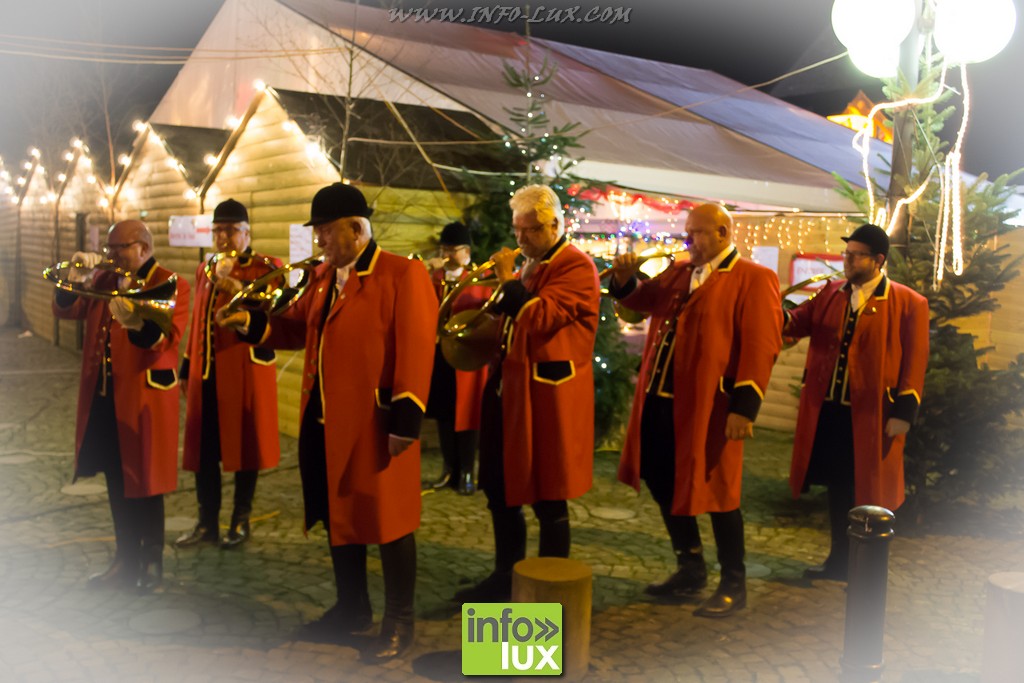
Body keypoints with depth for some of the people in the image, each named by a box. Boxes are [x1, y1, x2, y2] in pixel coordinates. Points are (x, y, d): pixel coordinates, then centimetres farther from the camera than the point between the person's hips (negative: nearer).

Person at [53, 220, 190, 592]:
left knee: (144, 482, 2)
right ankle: (126, 560, 28)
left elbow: (166, 340, -21)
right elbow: (65, 309, 8)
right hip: (103, 397, 7)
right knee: (117, 483, 15)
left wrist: (137, 322, -41)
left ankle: (152, 562, 17)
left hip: (144, 398, -7)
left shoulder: (171, 286, -10)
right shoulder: (104, 280, 12)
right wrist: (76, 279, -10)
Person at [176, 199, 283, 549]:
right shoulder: (204, 269, 15)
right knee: (203, 448, 9)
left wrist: (235, 286, -28)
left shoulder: (266, 268, -5)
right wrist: (187, 369, 17)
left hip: (245, 373, -5)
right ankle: (207, 522, 22)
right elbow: (198, 321, 18)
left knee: (244, 445, 5)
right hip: (205, 375, 6)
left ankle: (241, 521, 19)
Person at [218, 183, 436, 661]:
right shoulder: (323, 277, 13)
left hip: (375, 422, -8)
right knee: (338, 514, 17)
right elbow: (299, 328, 18)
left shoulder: (403, 274, -12)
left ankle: (399, 622, 18)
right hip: (324, 421, 8)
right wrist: (252, 323, 2)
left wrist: (407, 416, -20)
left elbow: (415, 349, -17)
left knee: (387, 520, 3)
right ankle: (352, 608, 35)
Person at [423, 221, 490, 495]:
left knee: (467, 411, 1)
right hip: (439, 352, 4)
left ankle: (466, 472, 9)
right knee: (443, 411, 9)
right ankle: (449, 468, 19)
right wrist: (430, 277, -13)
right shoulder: (434, 275, 10)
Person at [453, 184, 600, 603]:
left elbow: (540, 319, -23)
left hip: (546, 397, -9)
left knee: (547, 498, 2)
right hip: (509, 389, 9)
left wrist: (508, 280, -15)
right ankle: (505, 577, 28)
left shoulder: (576, 267, -11)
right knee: (501, 489, 14)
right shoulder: (531, 266, 16)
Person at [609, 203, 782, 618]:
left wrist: (744, 406, -21)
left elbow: (760, 348, -15)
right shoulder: (679, 272, 14)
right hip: (661, 400, 8)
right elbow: (644, 300, 26)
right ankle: (690, 568, 32)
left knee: (716, 492, 1)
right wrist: (625, 280, 4)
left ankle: (733, 585, 19)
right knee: (663, 483, 15)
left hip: (709, 406, -8)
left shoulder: (753, 280, -8)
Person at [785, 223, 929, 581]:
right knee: (837, 487, 16)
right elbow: (796, 323, 5)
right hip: (827, 409, 5)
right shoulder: (830, 294, 8)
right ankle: (839, 559, 31)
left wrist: (903, 412, -11)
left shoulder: (908, 304, -7)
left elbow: (914, 363, -7)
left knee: (868, 490, 7)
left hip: (871, 414, -5)